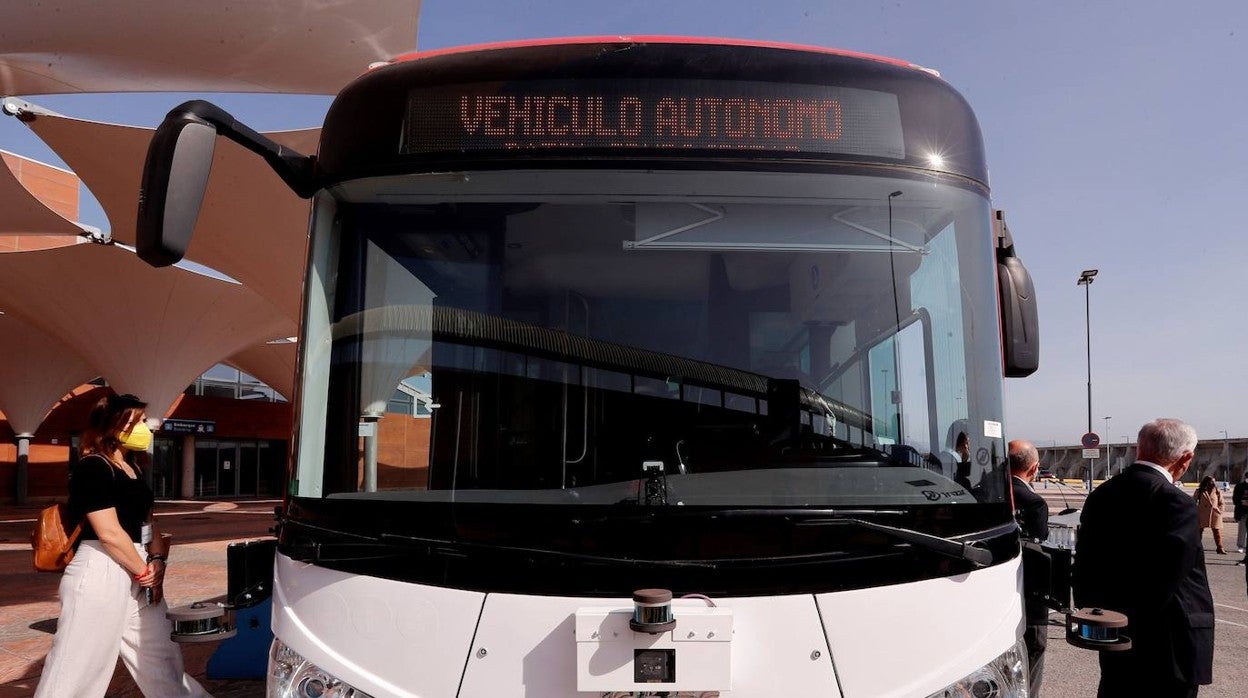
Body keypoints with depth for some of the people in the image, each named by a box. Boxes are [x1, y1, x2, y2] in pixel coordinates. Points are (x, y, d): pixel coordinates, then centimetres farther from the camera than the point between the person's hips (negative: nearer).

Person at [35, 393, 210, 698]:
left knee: (161, 656, 18)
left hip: (136, 573, 9)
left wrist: (158, 561, 1)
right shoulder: (92, 468, -13)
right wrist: (145, 571, -9)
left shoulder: (132, 470, 15)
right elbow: (109, 533, -19)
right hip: (100, 574, -9)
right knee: (78, 666, 0)